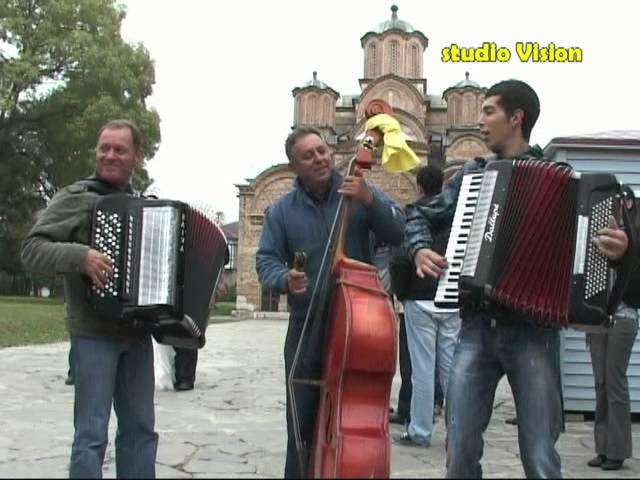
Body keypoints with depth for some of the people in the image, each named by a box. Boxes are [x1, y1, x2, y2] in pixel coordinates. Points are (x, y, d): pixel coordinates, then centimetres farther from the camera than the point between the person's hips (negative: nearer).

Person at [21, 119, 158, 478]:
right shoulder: (75, 197, -3)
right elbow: (32, 250, -11)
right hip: (94, 333, -6)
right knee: (92, 434, -5)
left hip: (138, 334, 6)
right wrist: (80, 255, -26)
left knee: (140, 430, 10)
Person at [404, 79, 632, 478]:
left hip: (532, 329, -3)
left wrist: (617, 248, -21)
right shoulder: (472, 174, 14)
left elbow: (586, 237, 1)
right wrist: (420, 248, 2)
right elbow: (421, 216, 22)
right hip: (477, 328, 3)